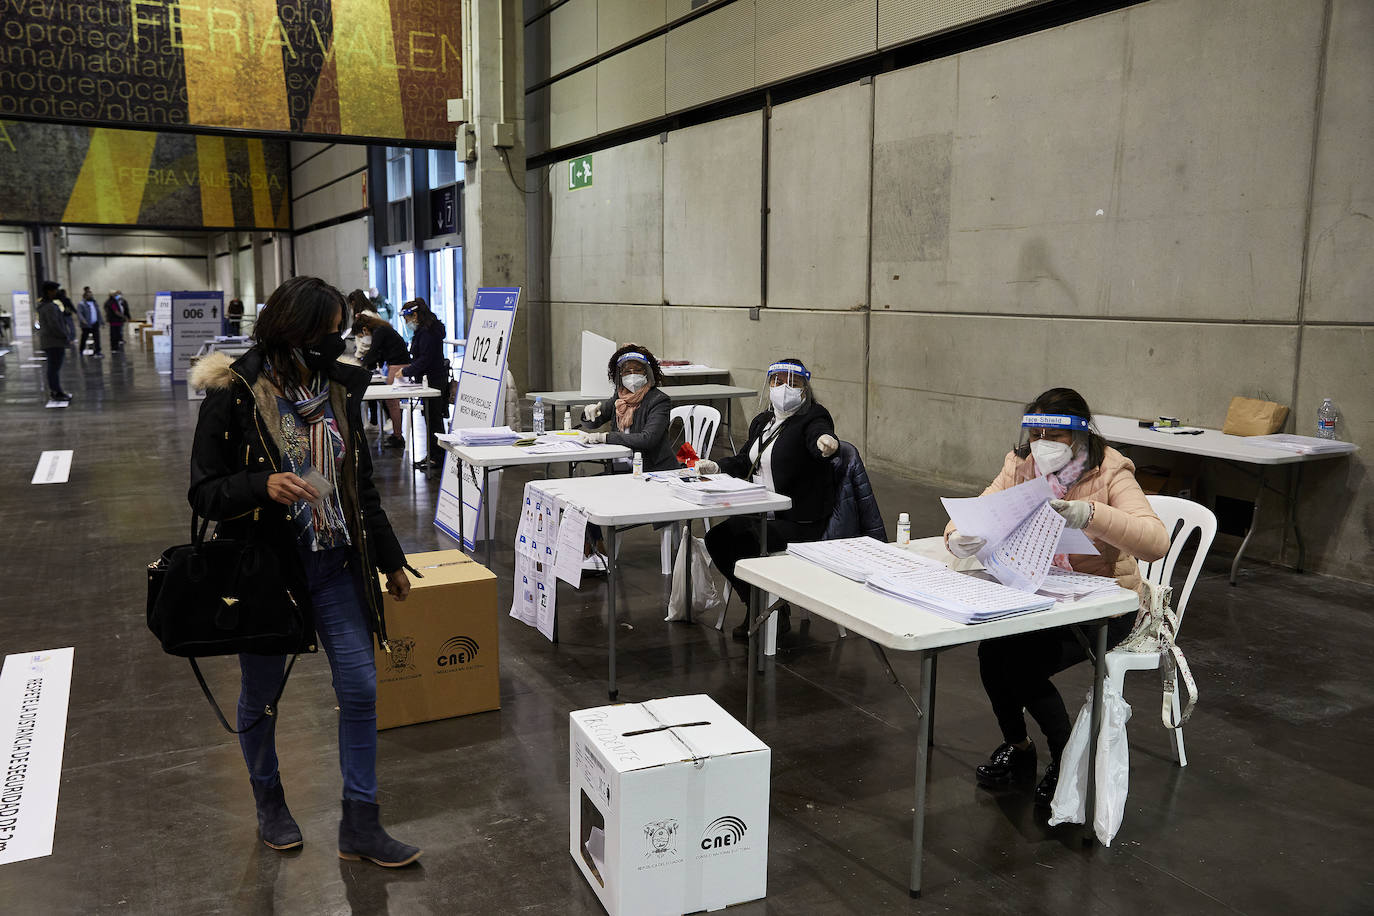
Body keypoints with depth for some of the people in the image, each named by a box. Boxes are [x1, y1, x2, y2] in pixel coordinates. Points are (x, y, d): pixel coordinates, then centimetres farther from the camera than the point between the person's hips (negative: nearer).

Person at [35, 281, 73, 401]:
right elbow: (54, 325, -22)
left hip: (47, 341, 11)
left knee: (53, 367, 16)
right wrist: (66, 337, -14)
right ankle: (56, 393, -2)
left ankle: (53, 391, 23)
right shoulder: (50, 307, -18)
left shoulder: (43, 305, 15)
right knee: (55, 367, -5)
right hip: (55, 342, -11)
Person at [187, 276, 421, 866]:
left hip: (335, 566, 4)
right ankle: (269, 802, 40)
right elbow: (204, 492, -10)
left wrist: (390, 559, 15)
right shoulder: (235, 395, -13)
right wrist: (265, 486, -30)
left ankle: (360, 825, 16)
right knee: (260, 694, 15)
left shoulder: (339, 388, 1)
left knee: (361, 689, 2)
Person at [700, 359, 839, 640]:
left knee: (742, 543, -25)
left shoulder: (813, 418, -10)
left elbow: (818, 436, -33)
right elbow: (744, 461, 22)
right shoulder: (761, 421, 14)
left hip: (800, 522, -8)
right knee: (716, 538, -10)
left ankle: (774, 614, -1)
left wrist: (826, 442, -58)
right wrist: (716, 467, 4)